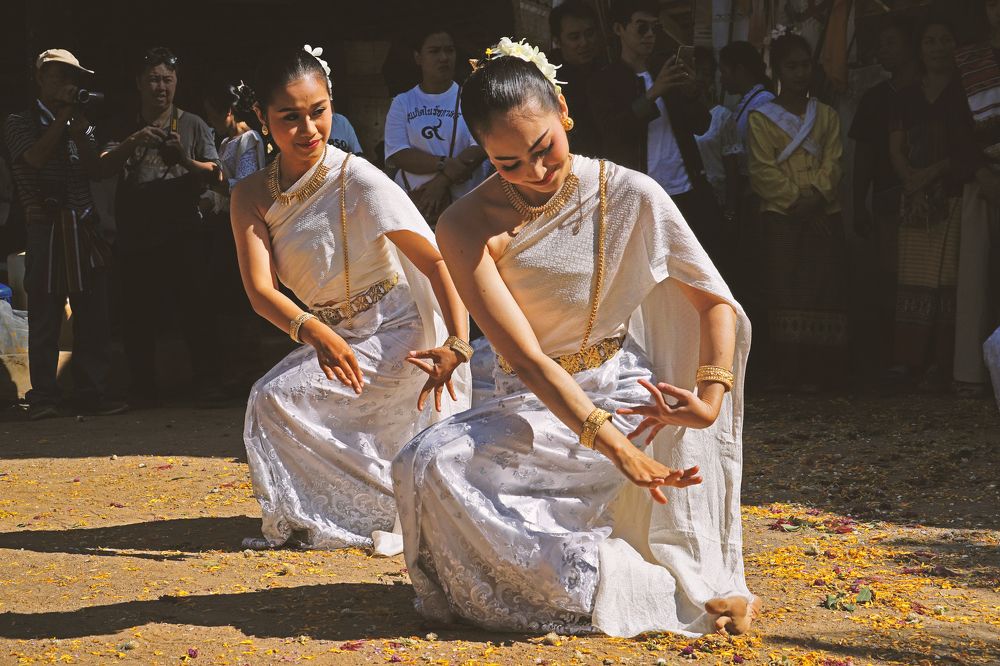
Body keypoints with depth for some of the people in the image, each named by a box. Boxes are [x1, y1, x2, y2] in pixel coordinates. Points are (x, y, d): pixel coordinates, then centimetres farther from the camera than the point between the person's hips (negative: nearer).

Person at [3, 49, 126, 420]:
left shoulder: (80, 123, 20)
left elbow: (94, 170, 7)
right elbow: (35, 157, -14)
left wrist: (79, 130, -4)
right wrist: (62, 117, -7)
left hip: (84, 229, 5)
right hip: (46, 231, -4)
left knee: (93, 317, 0)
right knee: (45, 317, -4)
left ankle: (91, 393, 5)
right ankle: (43, 397, 1)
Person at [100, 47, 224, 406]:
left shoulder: (193, 125, 8)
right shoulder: (125, 128, 13)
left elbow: (213, 173, 1)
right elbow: (105, 165, -2)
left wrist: (185, 160, -18)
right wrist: (133, 143, -20)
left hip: (183, 232, -2)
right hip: (135, 237, 2)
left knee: (194, 310, -8)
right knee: (137, 315, 4)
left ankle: (207, 383, -4)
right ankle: (143, 388, 13)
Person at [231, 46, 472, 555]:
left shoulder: (358, 180, -17)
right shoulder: (253, 197, -2)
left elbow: (438, 262, -20)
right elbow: (259, 289, -14)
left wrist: (458, 345, -34)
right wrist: (314, 332, -35)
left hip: (396, 337, -6)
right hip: (332, 339, 6)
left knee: (277, 398, -19)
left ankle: (389, 512, -6)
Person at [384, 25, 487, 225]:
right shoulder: (402, 103, 8)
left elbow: (479, 147, -7)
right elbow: (396, 154, -4)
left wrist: (441, 182, -18)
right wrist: (444, 165, -17)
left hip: (463, 202, -1)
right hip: (411, 202, 1)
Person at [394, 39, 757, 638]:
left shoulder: (630, 196, -7)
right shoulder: (468, 228, -10)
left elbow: (717, 303, -1)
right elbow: (527, 359, -19)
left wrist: (711, 401, -19)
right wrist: (614, 445, -31)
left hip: (629, 394, -1)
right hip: (533, 405, 1)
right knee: (431, 464, -28)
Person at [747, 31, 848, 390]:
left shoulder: (826, 115, 14)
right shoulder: (761, 118, 4)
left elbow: (832, 162, 5)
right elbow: (763, 171, -3)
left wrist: (817, 195, -12)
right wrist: (795, 199, -13)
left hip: (823, 215, 3)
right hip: (781, 216, -3)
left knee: (822, 290, -3)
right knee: (785, 290, -7)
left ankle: (817, 370, -2)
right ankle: (785, 371, -5)